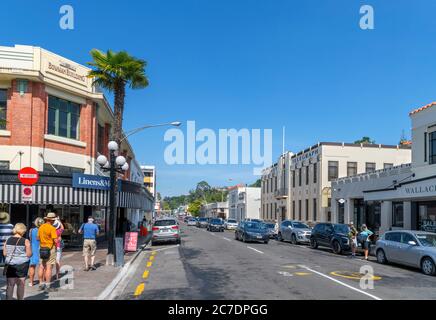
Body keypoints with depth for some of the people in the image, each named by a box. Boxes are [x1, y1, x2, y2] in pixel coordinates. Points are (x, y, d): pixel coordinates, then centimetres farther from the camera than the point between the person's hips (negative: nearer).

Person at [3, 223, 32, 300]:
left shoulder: (8, 240, 1)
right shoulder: (25, 241, -10)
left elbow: (4, 253, 5)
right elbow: (29, 254, -9)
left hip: (10, 265, 3)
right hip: (22, 265, -2)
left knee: (10, 285, 5)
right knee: (21, 284, 11)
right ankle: (20, 298, 21)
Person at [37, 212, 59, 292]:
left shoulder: (41, 227, 6)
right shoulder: (52, 228, -16)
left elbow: (38, 238, 17)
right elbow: (55, 240, -19)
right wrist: (59, 239, 1)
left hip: (42, 248, 7)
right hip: (50, 248, -7)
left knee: (41, 267, 11)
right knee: (49, 267, -3)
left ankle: (41, 284, 18)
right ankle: (48, 286, -1)